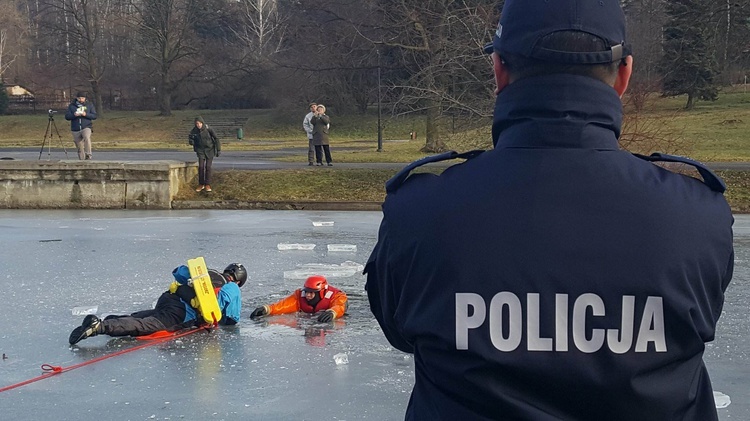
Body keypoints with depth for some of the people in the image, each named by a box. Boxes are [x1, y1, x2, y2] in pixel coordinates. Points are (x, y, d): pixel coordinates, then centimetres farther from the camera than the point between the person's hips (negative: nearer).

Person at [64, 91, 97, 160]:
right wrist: (74, 115, -17)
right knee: (79, 147, 6)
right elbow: (67, 117, 2)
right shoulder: (72, 106, 8)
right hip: (76, 129, 2)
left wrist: (86, 114, -17)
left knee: (87, 137, -32)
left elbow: (94, 116, 1)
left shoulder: (89, 104, 7)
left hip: (86, 127, -2)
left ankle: (88, 155, -32)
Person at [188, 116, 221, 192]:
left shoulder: (208, 129, -17)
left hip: (210, 149, -2)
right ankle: (201, 185, 4)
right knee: (201, 167, -8)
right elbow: (190, 137, 10)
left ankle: (207, 185, 1)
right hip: (201, 150, 2)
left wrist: (218, 150, -9)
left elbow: (216, 139, -10)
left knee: (208, 167, -7)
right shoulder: (194, 130, -10)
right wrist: (191, 141, -11)